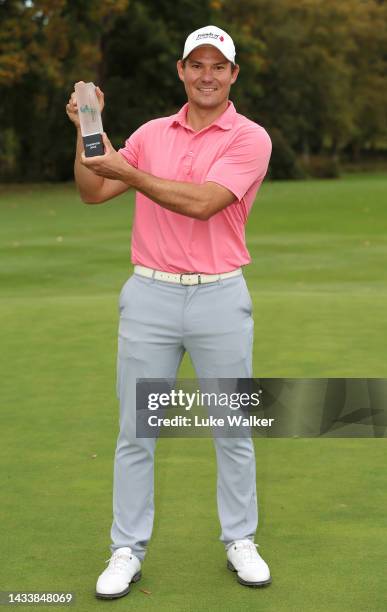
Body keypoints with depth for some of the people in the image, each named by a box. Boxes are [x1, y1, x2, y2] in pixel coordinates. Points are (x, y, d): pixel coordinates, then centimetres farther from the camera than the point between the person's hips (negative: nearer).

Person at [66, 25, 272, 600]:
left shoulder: (250, 138, -4)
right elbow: (93, 192, 7)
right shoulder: (152, 133, 10)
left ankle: (240, 541, 24)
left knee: (232, 429, 8)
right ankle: (128, 551, 15)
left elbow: (201, 203, -18)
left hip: (220, 298, -2)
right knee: (136, 430, 4)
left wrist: (128, 172, -20)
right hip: (149, 294, 3)